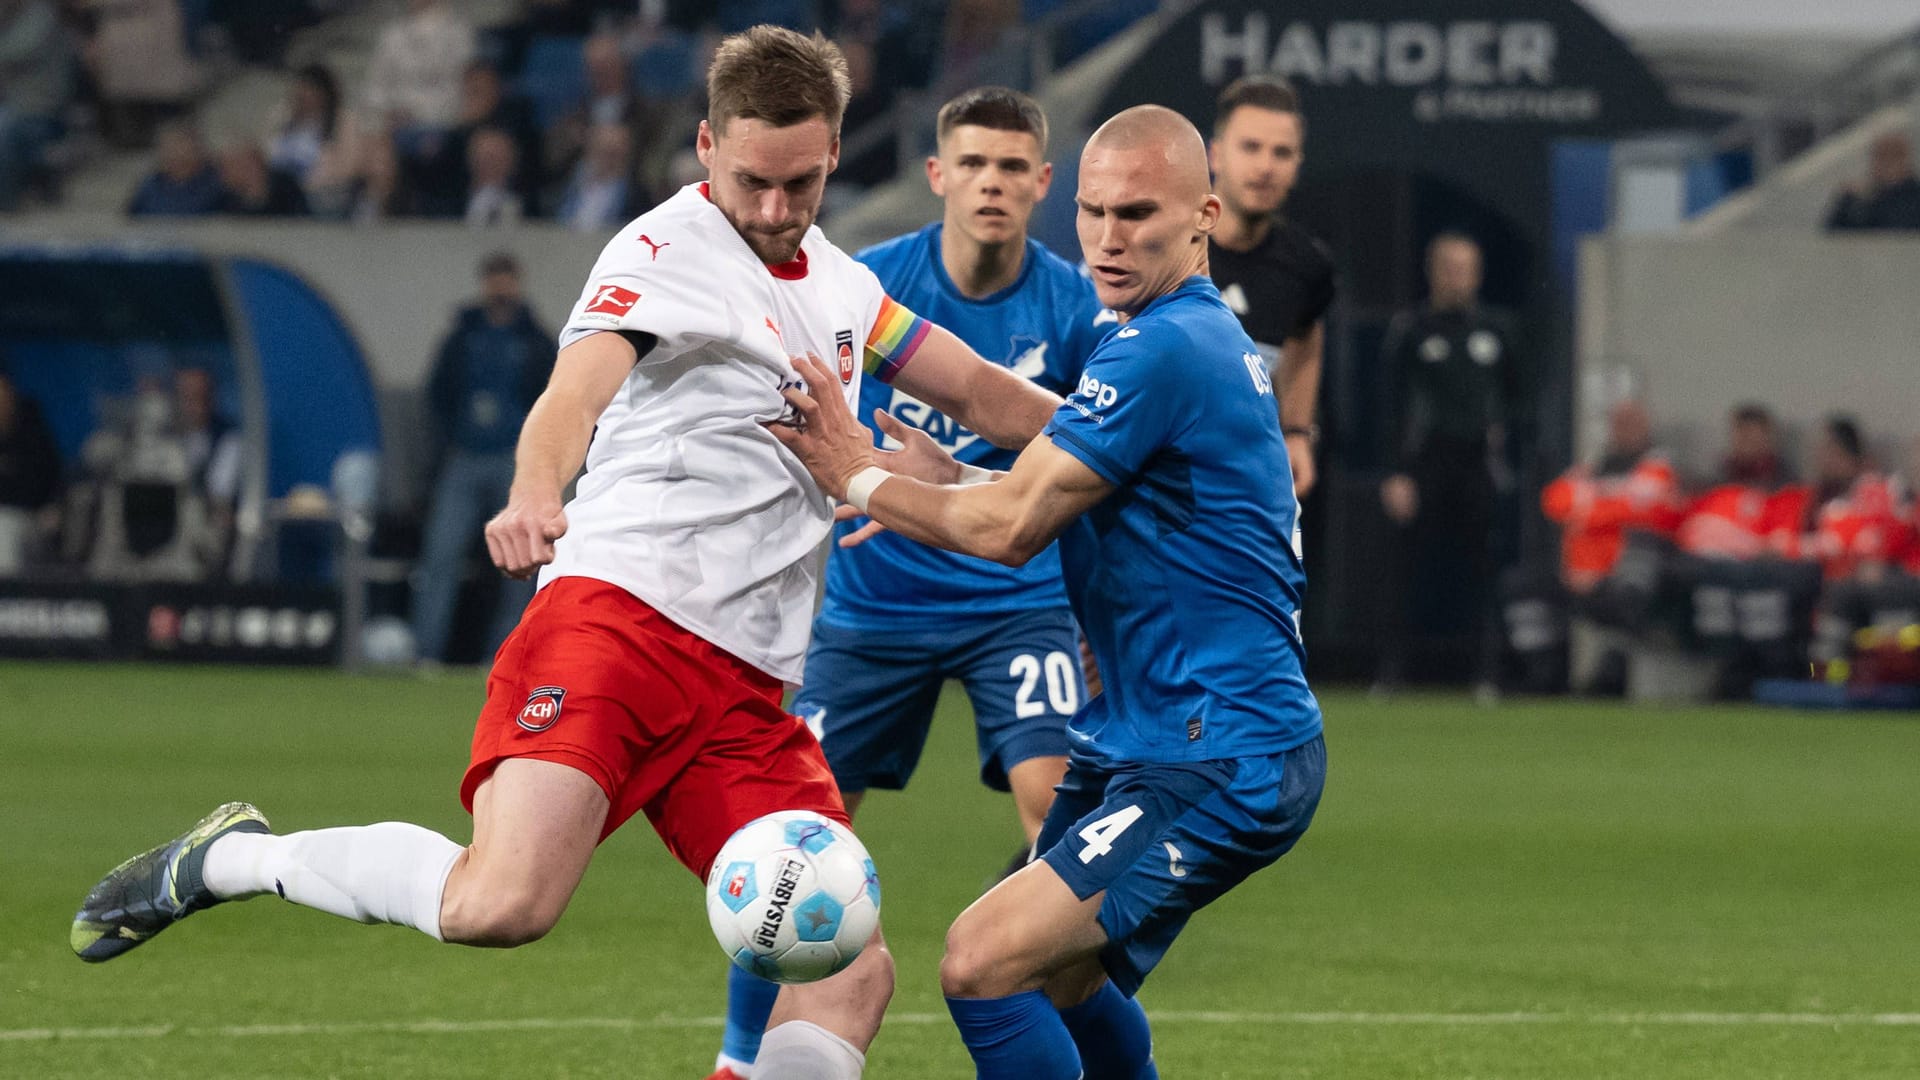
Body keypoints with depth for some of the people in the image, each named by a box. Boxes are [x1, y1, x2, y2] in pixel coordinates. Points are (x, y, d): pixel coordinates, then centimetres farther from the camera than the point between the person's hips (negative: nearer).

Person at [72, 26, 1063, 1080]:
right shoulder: (667, 250, -5)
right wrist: (533, 497, -43)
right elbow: (577, 388, -23)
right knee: (504, 900, -28)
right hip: (618, 620, -7)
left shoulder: (839, 286, 20)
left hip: (746, 693, 7)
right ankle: (232, 856, -4)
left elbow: (982, 394, 34)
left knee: (852, 974, -6)